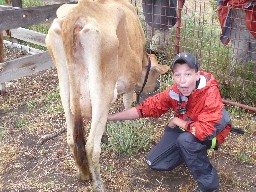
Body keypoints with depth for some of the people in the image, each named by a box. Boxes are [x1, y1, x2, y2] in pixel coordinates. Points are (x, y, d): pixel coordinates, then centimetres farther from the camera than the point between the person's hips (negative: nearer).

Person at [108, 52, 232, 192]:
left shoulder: (210, 93, -33)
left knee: (186, 139, -36)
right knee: (155, 163, 0)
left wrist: (176, 121, -23)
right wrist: (109, 117, -20)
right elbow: (146, 107, -16)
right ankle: (191, 153, 22)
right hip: (185, 128, 5)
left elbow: (204, 130, -38)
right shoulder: (173, 92, -19)